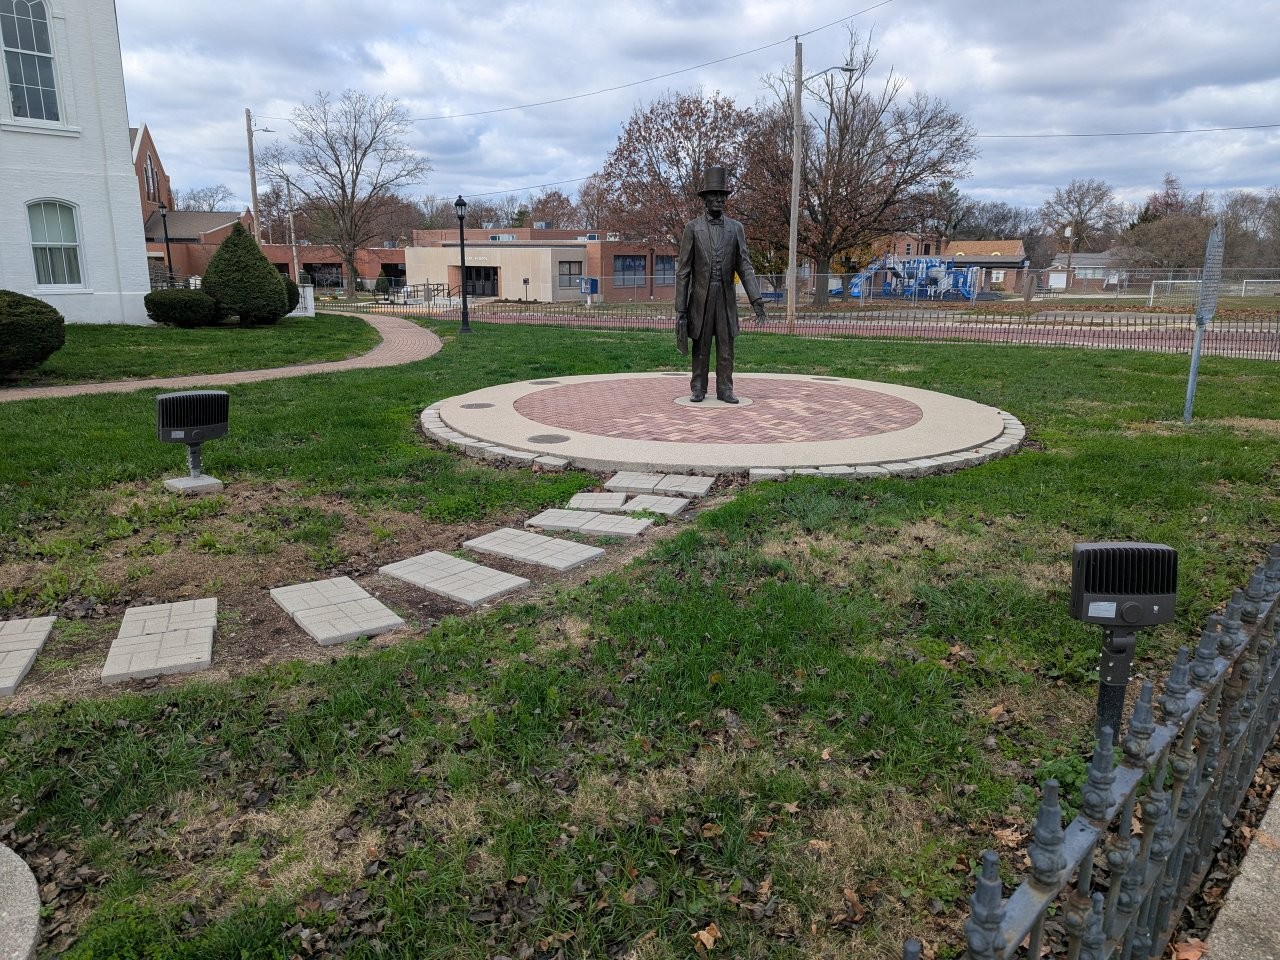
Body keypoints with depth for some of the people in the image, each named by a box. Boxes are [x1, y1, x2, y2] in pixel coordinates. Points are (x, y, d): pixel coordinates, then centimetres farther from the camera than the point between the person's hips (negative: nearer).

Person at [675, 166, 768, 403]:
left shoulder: (736, 228, 7)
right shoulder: (693, 228, 1)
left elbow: (745, 266, 3)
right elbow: (683, 270, -1)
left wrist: (756, 299, -9)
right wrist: (680, 307, -6)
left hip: (726, 297, 2)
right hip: (700, 297, -2)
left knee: (726, 347, 4)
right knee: (701, 346, 5)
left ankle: (724, 389, 11)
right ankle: (698, 389, 14)